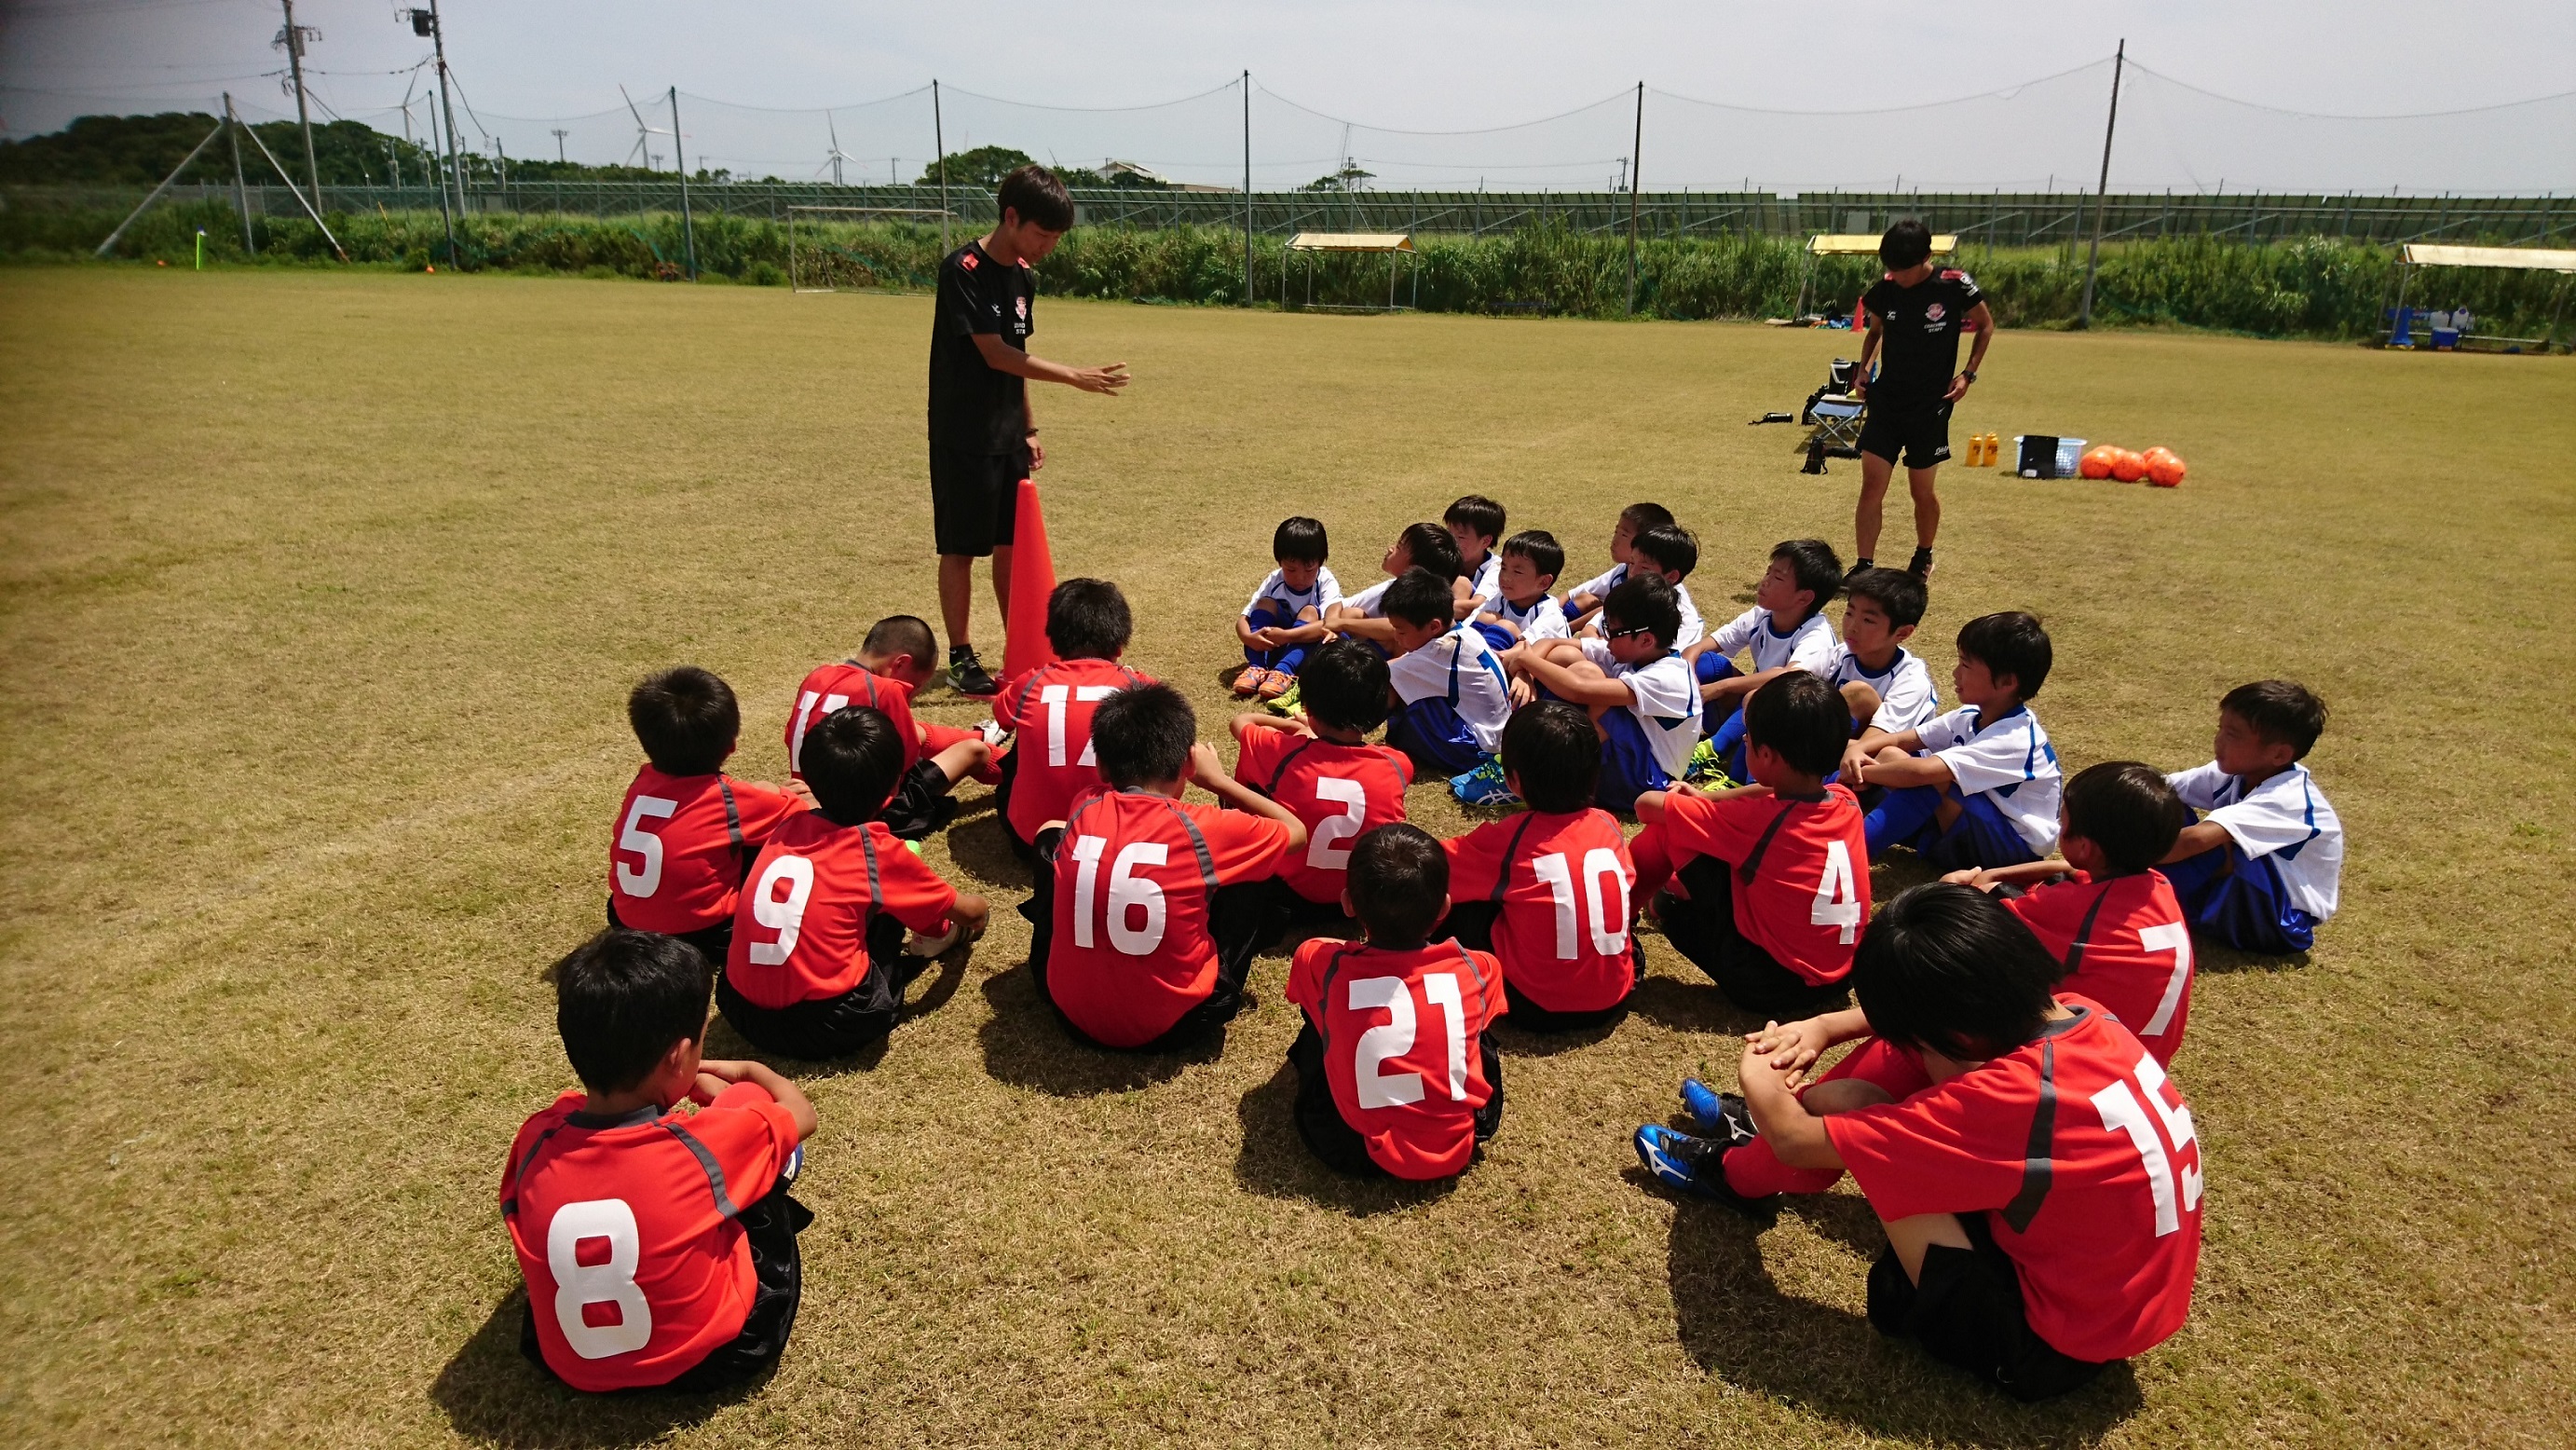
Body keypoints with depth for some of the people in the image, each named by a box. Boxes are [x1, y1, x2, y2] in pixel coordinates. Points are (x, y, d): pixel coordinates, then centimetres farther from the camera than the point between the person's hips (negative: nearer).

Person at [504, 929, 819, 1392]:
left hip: (572, 1366, 4)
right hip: (708, 1358, -3)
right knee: (750, 1097, 5)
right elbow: (801, 1113, -5)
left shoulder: (536, 1140, -18)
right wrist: (748, 1072, 18)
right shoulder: (707, 1144, -27)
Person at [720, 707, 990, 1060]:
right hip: (826, 1026, -5)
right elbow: (968, 911, 12)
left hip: (741, 1010, 5)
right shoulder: (878, 850, -5)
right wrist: (978, 909, 35)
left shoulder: (787, 829, 6)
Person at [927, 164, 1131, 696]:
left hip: (1007, 435, 7)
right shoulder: (963, 269, -16)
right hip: (963, 437, -7)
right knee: (961, 548, 2)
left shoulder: (1024, 277, 8)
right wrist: (1077, 377, -20)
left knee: (1010, 545, 12)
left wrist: (1029, 429, 13)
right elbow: (995, 353, -19)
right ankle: (961, 658, 12)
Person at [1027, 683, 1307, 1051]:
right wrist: (1219, 780, 13)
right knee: (1251, 875, 13)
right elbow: (1296, 832, 7)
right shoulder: (1204, 828, -14)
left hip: (1071, 1010, 3)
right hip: (1172, 1024, -3)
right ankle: (1218, 996, 29)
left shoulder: (1083, 809, -4)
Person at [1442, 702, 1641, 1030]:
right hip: (1614, 1000, 5)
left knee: (1461, 903, 6)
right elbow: (1629, 899, 13)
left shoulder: (1505, 839, -11)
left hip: (1538, 1009, -5)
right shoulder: (1608, 825, 1)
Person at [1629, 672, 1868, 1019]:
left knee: (1671, 827, -3)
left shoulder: (1757, 821, -23)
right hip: (1838, 978, 7)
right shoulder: (1847, 801, -6)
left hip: (1766, 986, -7)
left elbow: (1647, 804, -12)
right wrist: (1709, 798, 20)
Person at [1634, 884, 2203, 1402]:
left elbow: (1799, 1141, -25)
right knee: (1895, 1056, 2)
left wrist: (1758, 1077, -4)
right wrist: (1823, 1028, 0)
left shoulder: (2011, 1097, -35)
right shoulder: (2075, 1015, -11)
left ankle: (1734, 1174, 16)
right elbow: (1926, 1014, 11)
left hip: (2044, 1342, -8)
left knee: (1845, 1103, -14)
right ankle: (1765, 1123, 26)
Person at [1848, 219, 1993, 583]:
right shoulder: (1883, 290, -3)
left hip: (1931, 406, -2)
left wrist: (1968, 373, -5)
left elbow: (1985, 326, 5)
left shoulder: (1955, 285, -11)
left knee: (1922, 491, 9)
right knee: (1871, 487, -5)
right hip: (1885, 402, 2)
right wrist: (1863, 369, 2)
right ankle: (1864, 566, 1)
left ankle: (1923, 559, 31)